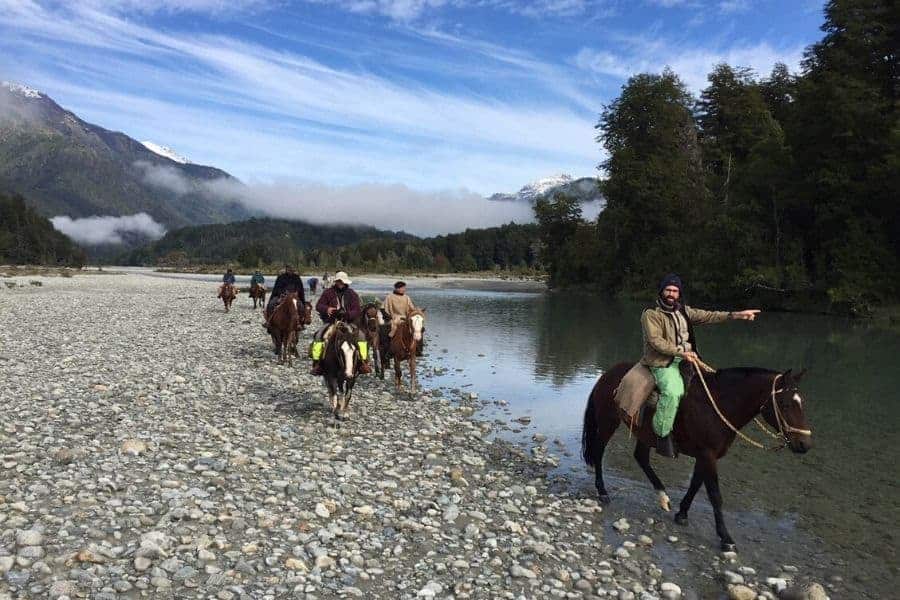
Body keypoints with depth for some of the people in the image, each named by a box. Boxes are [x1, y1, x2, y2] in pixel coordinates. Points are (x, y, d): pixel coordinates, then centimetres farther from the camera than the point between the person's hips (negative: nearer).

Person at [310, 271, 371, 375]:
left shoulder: (352, 294, 6)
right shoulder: (328, 293, 6)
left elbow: (357, 310, 0)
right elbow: (318, 306, 4)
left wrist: (347, 314, -21)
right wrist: (327, 309, -19)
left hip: (348, 323, 0)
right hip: (330, 323, 0)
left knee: (361, 335, -22)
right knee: (319, 336, -24)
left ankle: (363, 362, -15)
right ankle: (316, 362, -13)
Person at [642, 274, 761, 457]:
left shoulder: (684, 311, 16)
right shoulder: (651, 314, -5)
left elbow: (708, 316, 11)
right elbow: (655, 341, -15)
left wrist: (736, 315, 0)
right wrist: (681, 352, -22)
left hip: (684, 358, 8)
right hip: (662, 362, -8)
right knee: (673, 391, -32)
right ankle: (663, 435, -22)